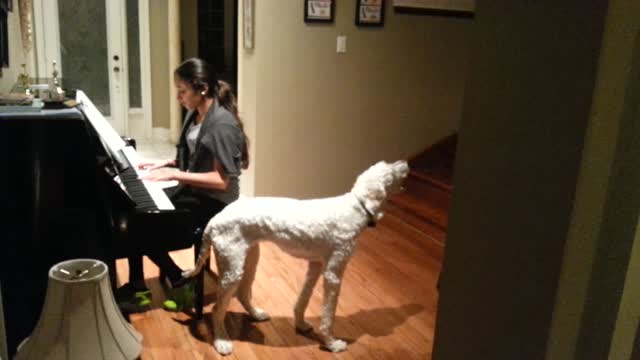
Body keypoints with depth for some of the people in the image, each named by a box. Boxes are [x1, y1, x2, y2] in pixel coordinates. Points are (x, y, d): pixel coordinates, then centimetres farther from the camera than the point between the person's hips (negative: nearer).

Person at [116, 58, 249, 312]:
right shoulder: (194, 114, 6)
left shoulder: (222, 124, -22)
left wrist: (174, 175, -23)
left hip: (213, 202, -9)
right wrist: (167, 162, 3)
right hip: (192, 190, 9)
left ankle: (179, 280, 4)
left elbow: (222, 180, -24)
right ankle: (136, 285, 8)